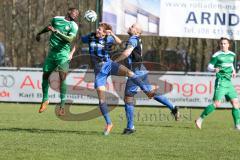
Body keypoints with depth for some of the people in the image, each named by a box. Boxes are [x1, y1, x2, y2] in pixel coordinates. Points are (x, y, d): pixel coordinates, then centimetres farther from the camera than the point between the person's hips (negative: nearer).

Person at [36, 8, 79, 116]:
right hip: (52, 53, 4)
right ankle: (45, 100, 28)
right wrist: (39, 33, 39)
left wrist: (56, 31, -27)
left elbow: (70, 39, -20)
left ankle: (62, 105, -11)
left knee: (62, 78, -14)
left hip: (63, 54, -4)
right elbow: (49, 27, 28)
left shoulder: (73, 26, -3)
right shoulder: (57, 19, 8)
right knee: (45, 75, 8)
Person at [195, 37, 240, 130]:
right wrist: (214, 69, -25)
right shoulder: (217, 55, -5)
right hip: (221, 82, -6)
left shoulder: (232, 55, 13)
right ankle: (200, 119, -6)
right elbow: (209, 67, -3)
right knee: (217, 104, -15)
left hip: (229, 82, 6)